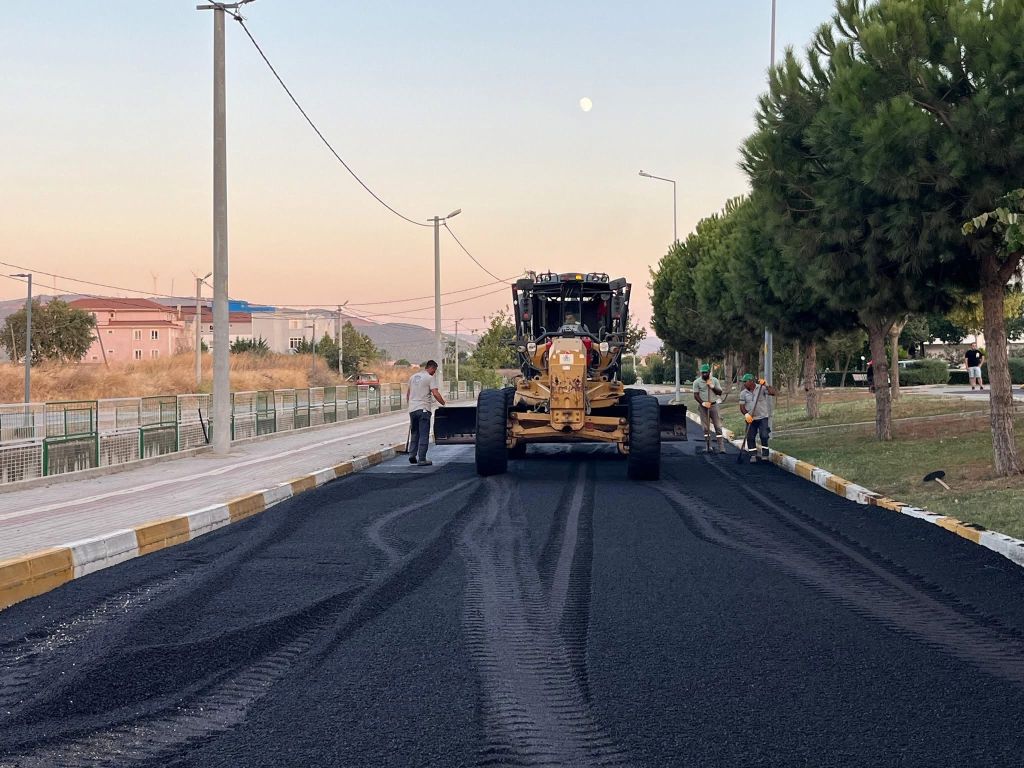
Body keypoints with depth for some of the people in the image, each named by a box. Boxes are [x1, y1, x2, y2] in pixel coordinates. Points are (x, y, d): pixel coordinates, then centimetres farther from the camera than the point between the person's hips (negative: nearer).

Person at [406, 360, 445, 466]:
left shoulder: (413, 377, 15)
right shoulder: (429, 378, -8)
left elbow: (408, 393, 21)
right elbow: (435, 394, -16)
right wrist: (444, 404, -8)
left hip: (412, 409, 7)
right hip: (423, 409, -7)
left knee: (414, 433, 19)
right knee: (424, 435, -3)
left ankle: (412, 455, 12)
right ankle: (422, 459, -5)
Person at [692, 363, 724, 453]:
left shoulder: (715, 380, 5)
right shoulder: (697, 382, 0)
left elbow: (720, 392, 1)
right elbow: (696, 395, -4)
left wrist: (712, 386, -13)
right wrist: (702, 403, -17)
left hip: (713, 405, 0)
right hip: (703, 406, 0)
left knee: (718, 426, -4)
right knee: (705, 427, 3)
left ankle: (721, 447, -6)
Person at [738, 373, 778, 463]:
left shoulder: (761, 388, -5)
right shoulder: (743, 393, 3)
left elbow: (773, 393, -17)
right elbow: (742, 406, 2)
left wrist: (766, 385, -26)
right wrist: (746, 414, -16)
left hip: (762, 417, -3)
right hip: (750, 419, 3)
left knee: (764, 436, -7)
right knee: (750, 437, 0)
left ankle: (765, 455, 5)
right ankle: (753, 455, 10)